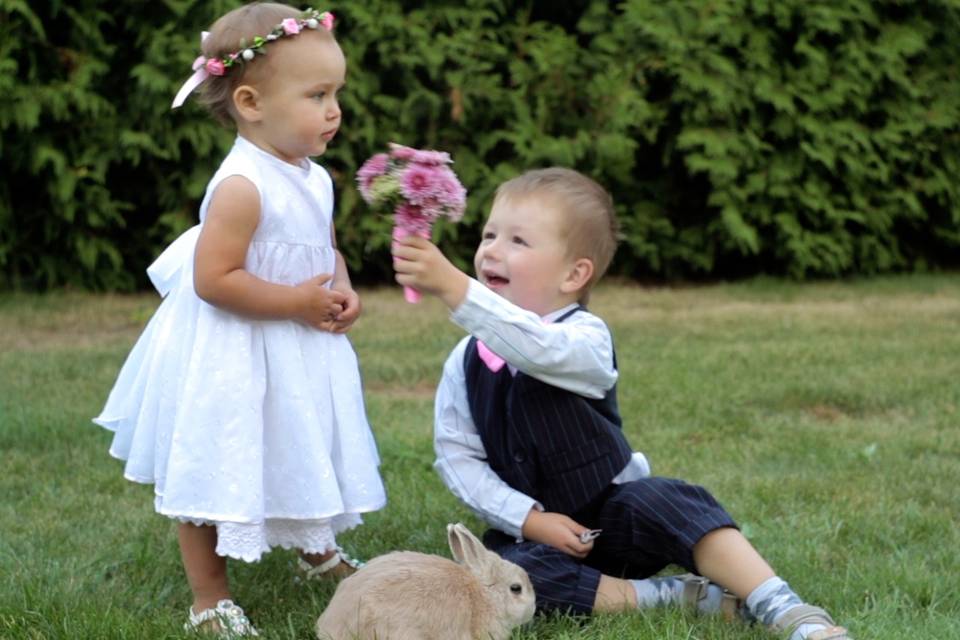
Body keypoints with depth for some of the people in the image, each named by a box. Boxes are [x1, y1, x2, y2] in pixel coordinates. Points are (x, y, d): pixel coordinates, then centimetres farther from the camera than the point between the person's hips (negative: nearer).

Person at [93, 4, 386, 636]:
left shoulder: (315, 178, 1)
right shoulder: (242, 186, -27)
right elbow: (213, 279, -29)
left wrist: (342, 290, -4)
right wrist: (298, 302, -24)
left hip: (300, 358, 9)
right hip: (232, 362, -9)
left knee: (303, 459, 27)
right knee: (215, 472, 3)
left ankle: (318, 549, 51)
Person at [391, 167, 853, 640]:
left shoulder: (585, 339, -14)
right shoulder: (466, 362, 0)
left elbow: (535, 347, -38)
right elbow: (457, 457, -2)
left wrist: (451, 286, -51)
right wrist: (528, 519, -16)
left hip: (611, 516, -2)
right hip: (531, 533, 3)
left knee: (658, 500, -33)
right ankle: (674, 597, -22)